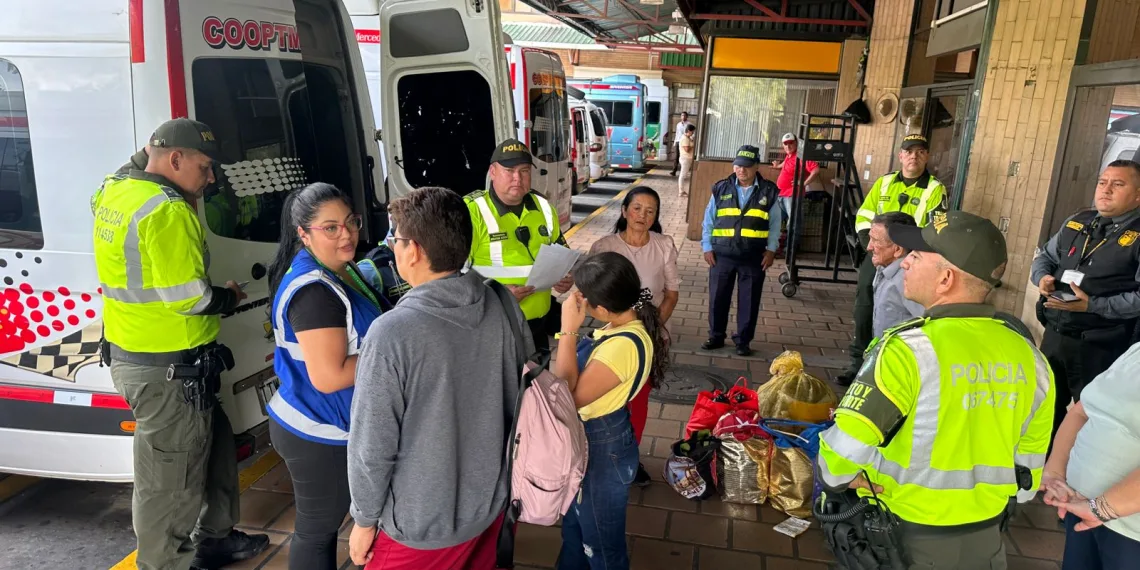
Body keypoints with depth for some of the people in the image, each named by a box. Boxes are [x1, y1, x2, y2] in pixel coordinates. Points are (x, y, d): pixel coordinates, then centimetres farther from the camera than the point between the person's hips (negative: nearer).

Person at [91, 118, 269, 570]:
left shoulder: (116, 192, 9)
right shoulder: (166, 210, -22)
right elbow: (188, 297, -24)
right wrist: (229, 297, -5)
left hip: (130, 355, 10)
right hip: (168, 368, -10)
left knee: (215, 443, 23)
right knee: (170, 478, 6)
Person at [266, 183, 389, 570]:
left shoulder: (340, 270, 5)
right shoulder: (314, 291, -26)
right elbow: (329, 376, -28)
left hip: (324, 425, 10)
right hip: (318, 435, -9)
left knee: (321, 524, 25)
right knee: (318, 530, 10)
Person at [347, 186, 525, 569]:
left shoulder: (392, 333, -27)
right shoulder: (503, 307, -11)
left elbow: (372, 445, -20)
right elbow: (521, 397, 1)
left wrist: (365, 519, -3)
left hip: (422, 525, -4)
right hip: (491, 502, 5)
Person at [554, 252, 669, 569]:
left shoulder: (624, 346, -35)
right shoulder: (626, 325, -6)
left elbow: (568, 397, -33)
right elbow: (586, 374, 7)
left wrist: (568, 330, -31)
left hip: (601, 450, -9)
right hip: (589, 440, 9)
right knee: (574, 524, 32)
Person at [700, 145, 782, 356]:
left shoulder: (768, 191, 2)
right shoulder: (721, 189, 3)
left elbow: (775, 224, 5)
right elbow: (708, 221, 6)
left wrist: (771, 249, -3)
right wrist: (707, 247, -1)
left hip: (754, 257, -1)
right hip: (722, 254, 1)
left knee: (749, 300, 6)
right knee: (718, 297, 8)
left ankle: (743, 340, 19)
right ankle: (716, 336, 23)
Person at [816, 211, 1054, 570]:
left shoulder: (909, 350, -25)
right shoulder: (1027, 353, -5)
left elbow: (843, 450, -30)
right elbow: (1031, 455, 6)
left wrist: (838, 482, -10)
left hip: (907, 537, -5)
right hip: (985, 536, 5)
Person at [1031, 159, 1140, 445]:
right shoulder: (1076, 223, 8)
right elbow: (1044, 258, 17)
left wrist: (1092, 306, -25)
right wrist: (1043, 277, -5)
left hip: (1099, 347, -6)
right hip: (1054, 334, 6)